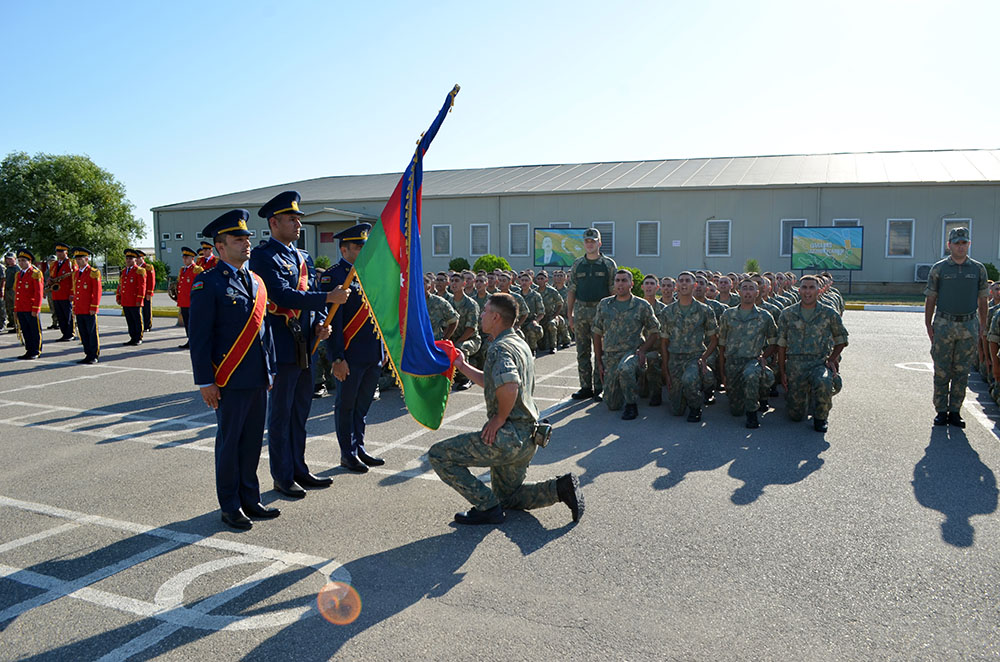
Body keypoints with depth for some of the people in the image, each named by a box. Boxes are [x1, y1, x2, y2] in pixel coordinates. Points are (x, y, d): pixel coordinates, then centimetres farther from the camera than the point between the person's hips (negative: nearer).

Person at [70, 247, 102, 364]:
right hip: (79, 310, 7)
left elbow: (97, 292, -11)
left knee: (92, 333, -1)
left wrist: (93, 307, -14)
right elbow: (75, 291, 20)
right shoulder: (75, 273, 14)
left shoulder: (93, 273, -7)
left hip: (89, 310, -7)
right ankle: (88, 354, 18)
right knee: (83, 333, 10)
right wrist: (74, 307, 16)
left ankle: (94, 356, 6)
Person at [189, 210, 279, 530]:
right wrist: (205, 382, -13)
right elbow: (200, 337, -10)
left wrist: (270, 369, 16)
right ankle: (230, 506, 18)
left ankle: (250, 499, 26)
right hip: (230, 381, -6)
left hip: (258, 379, 6)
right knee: (229, 443, 5)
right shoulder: (207, 284, -8)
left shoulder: (256, 281, 13)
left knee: (253, 441, 13)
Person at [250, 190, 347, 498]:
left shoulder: (303, 257, 15)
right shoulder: (264, 256, -11)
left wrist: (320, 324, -2)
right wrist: (328, 298, -27)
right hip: (282, 347, -8)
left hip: (305, 347, 8)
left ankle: (299, 469, 27)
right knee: (281, 414, 3)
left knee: (300, 411, 16)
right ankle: (283, 476, 14)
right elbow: (283, 295, -23)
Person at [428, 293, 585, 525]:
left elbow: (509, 386, -37)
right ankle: (561, 487, 8)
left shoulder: (500, 348, -17)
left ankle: (487, 507, -4)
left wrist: (499, 418, -21)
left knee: (438, 455, -5)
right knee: (507, 496, 26)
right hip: (528, 438, 10)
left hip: (508, 436, -10)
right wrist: (462, 366, 25)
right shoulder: (519, 343, 15)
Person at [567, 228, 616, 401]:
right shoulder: (577, 264, 11)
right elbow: (572, 291, 11)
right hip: (581, 310, 3)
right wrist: (569, 314, 5)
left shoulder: (609, 264, 3)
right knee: (582, 351, 5)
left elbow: (614, 291, 2)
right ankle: (586, 387, 13)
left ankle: (599, 388, 7)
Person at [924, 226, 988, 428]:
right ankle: (941, 412, 10)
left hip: (969, 326, 2)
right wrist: (928, 325, 0)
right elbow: (930, 298, 4)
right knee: (942, 371, 1)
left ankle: (955, 411, 12)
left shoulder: (978, 269, 8)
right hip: (944, 324, -1)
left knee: (962, 372, 4)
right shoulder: (939, 269, 3)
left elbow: (982, 299, 12)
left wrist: (983, 324, 7)